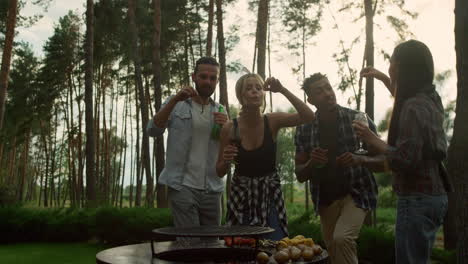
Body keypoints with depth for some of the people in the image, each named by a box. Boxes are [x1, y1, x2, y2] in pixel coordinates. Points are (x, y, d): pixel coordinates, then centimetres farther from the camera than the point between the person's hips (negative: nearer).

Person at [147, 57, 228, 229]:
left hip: (212, 189, 4)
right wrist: (175, 100, -20)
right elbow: (153, 130, -9)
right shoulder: (176, 105, 6)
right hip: (182, 187, -4)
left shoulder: (220, 111, 14)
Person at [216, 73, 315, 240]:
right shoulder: (230, 128, -8)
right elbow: (220, 172, 1)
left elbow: (308, 117, -22)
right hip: (241, 197, 0)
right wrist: (226, 160, -21)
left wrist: (283, 90, -25)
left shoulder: (272, 121, -7)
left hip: (270, 195, 0)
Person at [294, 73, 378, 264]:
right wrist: (312, 163, -17)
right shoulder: (303, 129, -2)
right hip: (325, 200, 4)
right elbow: (300, 175, 4)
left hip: (357, 193, -3)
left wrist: (359, 159, -21)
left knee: (342, 238, -26)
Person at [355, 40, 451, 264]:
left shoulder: (414, 107, -19)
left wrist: (374, 141, -14)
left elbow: (406, 160, -24)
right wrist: (384, 79, 29)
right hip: (433, 195, 10)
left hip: (418, 199, -10)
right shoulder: (430, 99, 8)